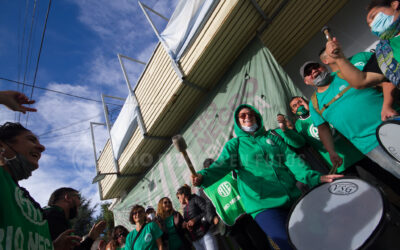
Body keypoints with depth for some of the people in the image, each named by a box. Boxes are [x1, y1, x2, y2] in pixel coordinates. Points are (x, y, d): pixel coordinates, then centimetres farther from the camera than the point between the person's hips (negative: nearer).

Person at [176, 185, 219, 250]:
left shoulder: (195, 199, 2)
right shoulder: (185, 209, 20)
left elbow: (208, 210, -9)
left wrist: (195, 219, -14)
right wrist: (184, 224, 1)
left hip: (205, 235, -6)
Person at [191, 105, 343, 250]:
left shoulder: (271, 137, 16)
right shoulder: (234, 144, 6)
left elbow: (291, 159, 5)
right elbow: (222, 164, -9)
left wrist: (314, 177, -11)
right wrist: (203, 176, -29)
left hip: (294, 198, 5)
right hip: (263, 205, -4)